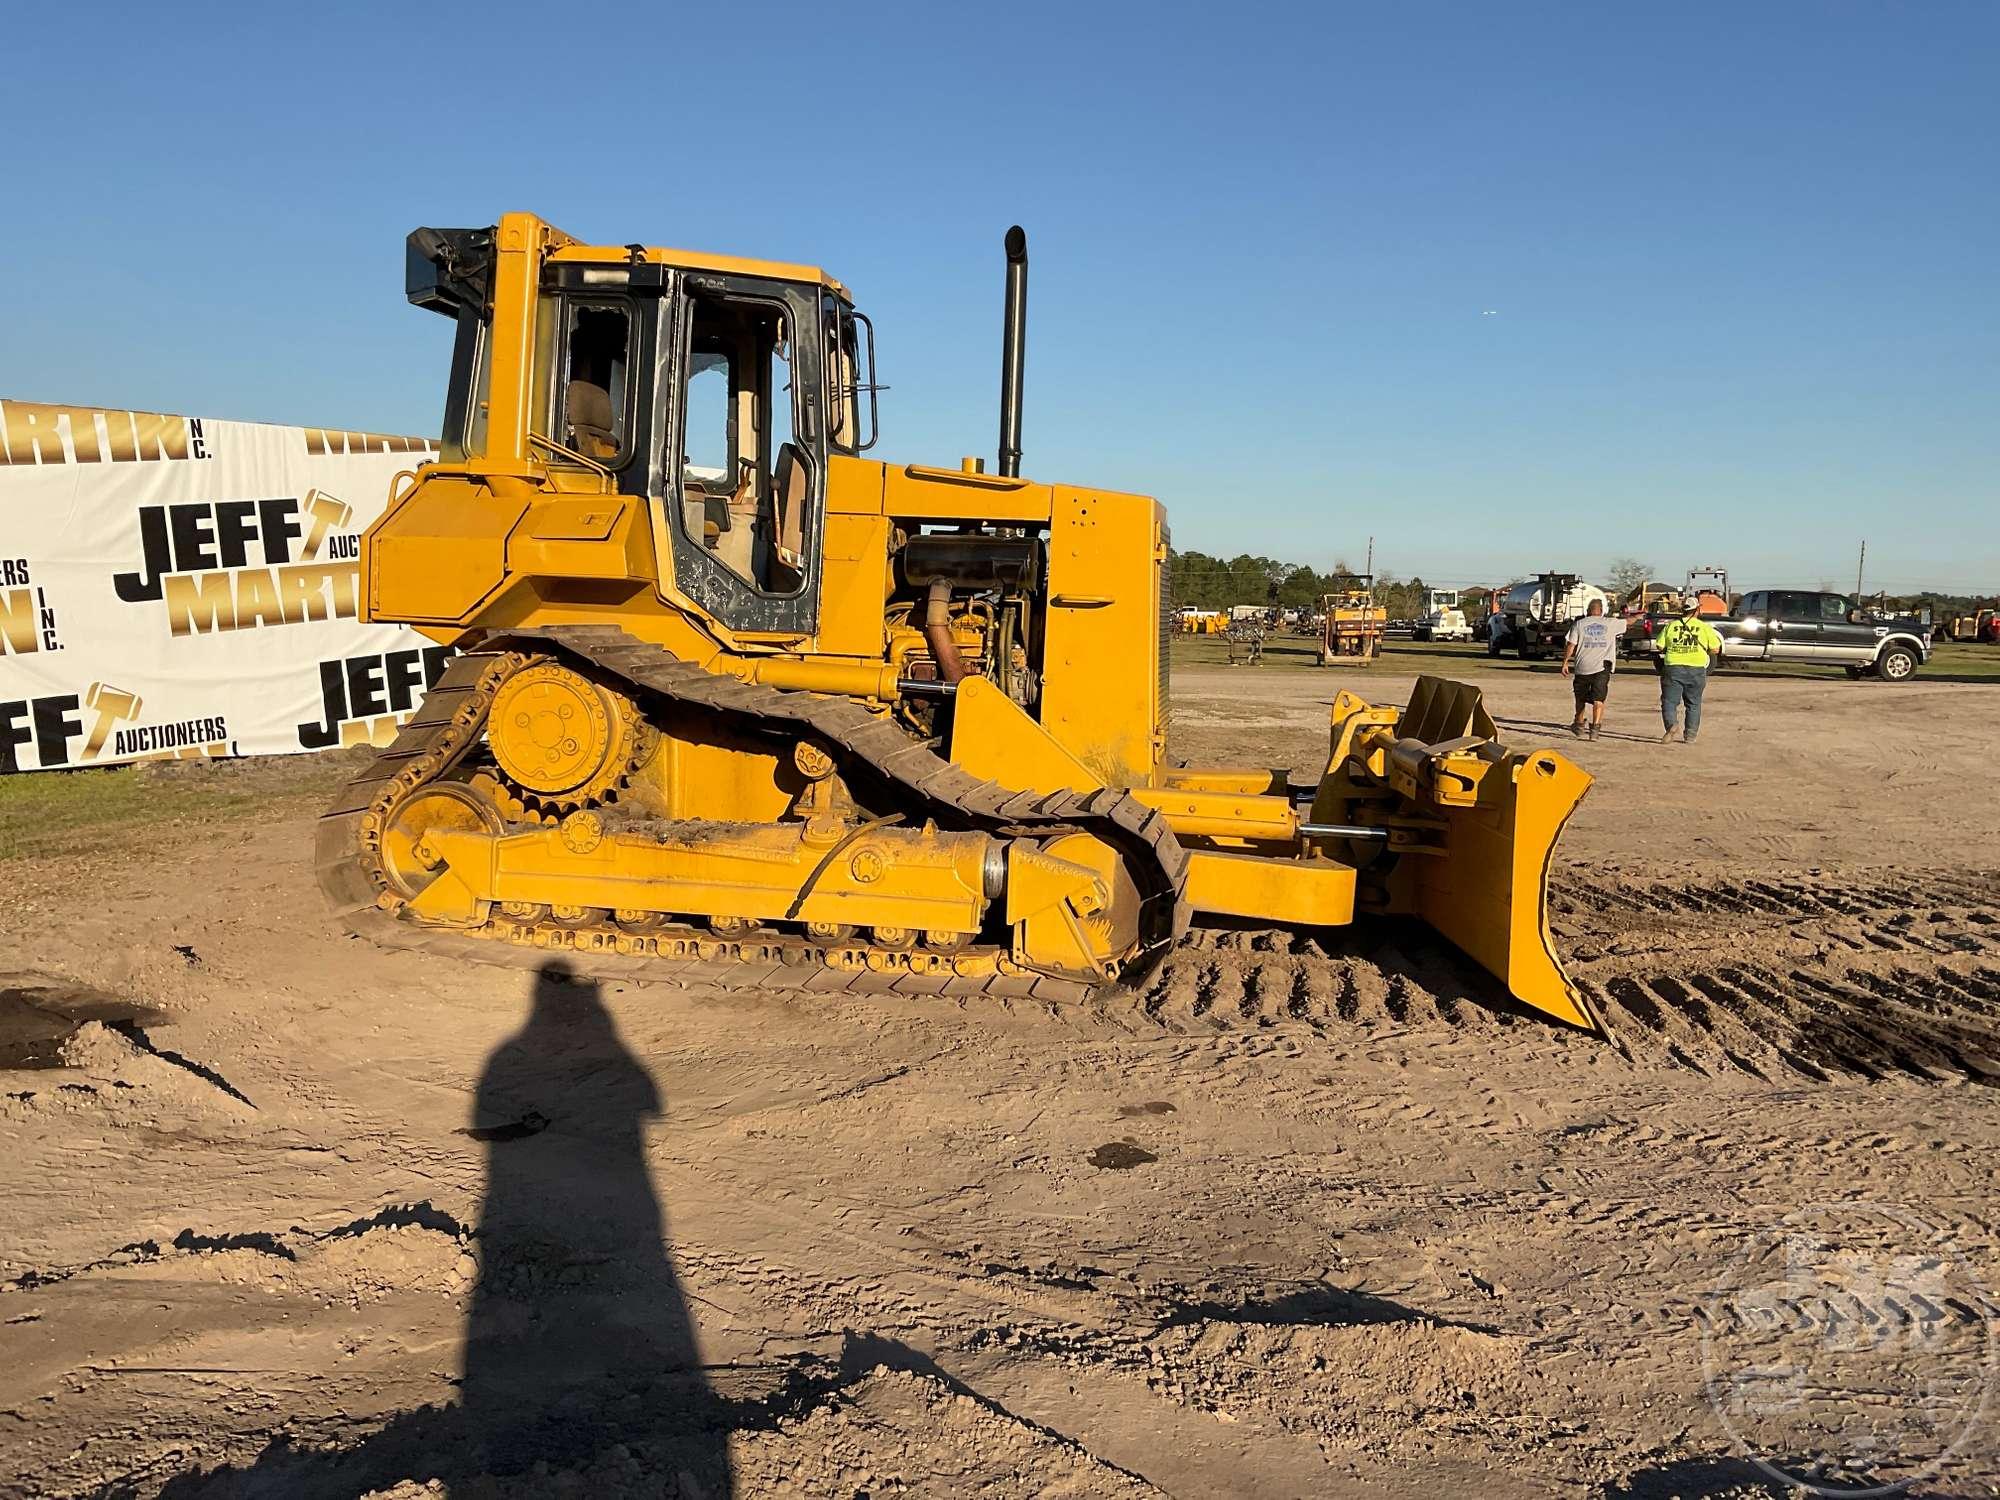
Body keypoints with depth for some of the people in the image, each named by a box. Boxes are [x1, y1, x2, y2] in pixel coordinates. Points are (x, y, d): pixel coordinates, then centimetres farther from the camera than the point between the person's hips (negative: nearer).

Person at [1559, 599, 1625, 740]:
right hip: (1602, 666, -1)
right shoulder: (1610, 624, 4)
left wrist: (1565, 663, 4)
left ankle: (1579, 725, 31)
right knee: (1598, 699, -5)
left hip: (1583, 666, 1)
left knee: (1581, 698, 17)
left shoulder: (1579, 624, 2)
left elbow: (1570, 645, -2)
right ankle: (1595, 727, -21)